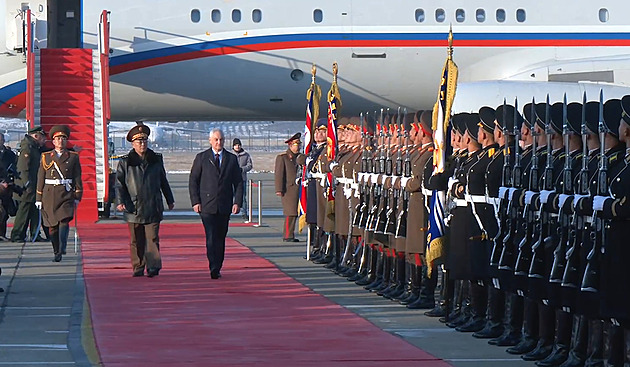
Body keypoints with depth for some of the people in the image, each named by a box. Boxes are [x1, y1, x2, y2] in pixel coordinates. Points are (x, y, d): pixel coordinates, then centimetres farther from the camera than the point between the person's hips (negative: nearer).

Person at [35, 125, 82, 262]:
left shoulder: (73, 157, 8)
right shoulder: (46, 157, 8)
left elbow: (77, 178, 8)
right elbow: (40, 179, 8)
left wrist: (77, 197, 1)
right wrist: (39, 198, 5)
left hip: (67, 194, -1)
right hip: (49, 195, 1)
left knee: (65, 220, -19)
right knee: (53, 226, 2)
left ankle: (62, 248, -27)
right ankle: (56, 253, 10)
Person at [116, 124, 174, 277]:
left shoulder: (156, 160, 11)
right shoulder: (125, 162, 5)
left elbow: (163, 181, 20)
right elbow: (119, 183, 2)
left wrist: (170, 200, 23)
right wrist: (120, 201, -11)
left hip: (153, 207, 0)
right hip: (134, 207, 0)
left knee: (152, 238, -7)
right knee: (136, 241, 5)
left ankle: (153, 266, -9)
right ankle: (138, 268, 13)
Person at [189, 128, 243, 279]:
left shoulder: (232, 159, 10)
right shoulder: (201, 158, 4)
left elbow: (238, 182, 11)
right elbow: (193, 181, 4)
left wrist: (237, 202, 0)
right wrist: (195, 202, -5)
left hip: (225, 206, 2)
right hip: (207, 205, -2)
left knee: (221, 238, 7)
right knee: (211, 238, -12)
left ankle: (217, 268, 15)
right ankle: (214, 269, -14)